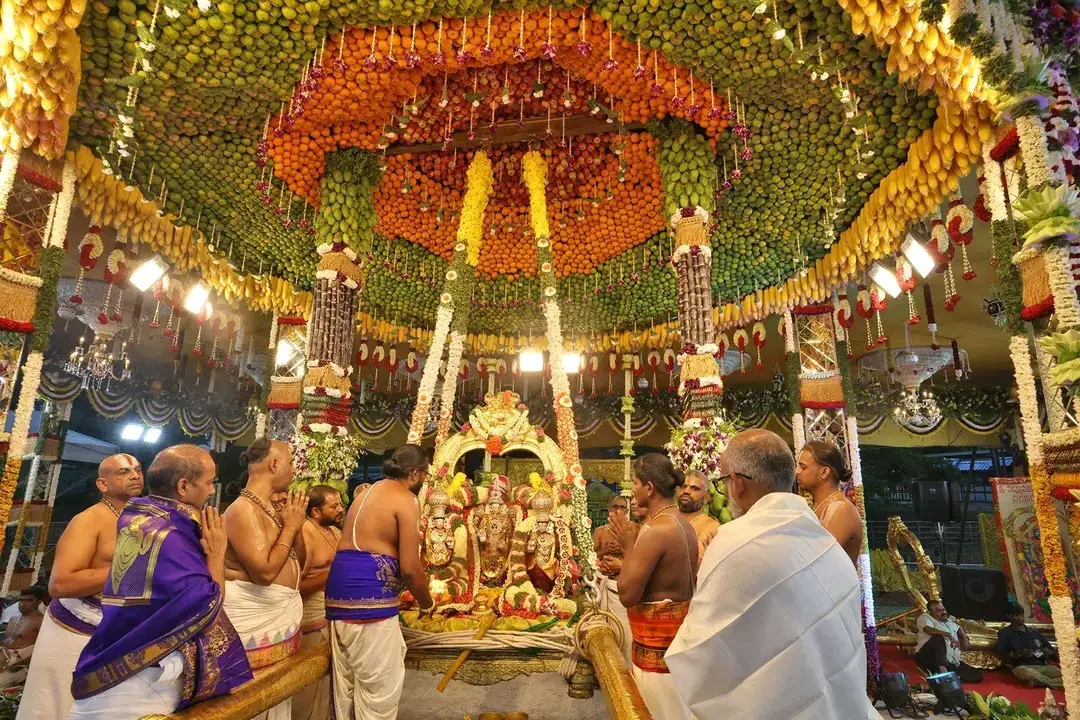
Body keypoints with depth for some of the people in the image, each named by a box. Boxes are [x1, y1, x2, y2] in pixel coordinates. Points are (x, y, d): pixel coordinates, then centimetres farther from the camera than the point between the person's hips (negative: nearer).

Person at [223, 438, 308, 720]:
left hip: (283, 618, 9)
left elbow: (297, 559, 14)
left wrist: (296, 522, -1)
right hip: (256, 622, -9)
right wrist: (290, 526, -17)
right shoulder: (243, 509, -19)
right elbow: (265, 572, -26)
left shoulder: (271, 507, 9)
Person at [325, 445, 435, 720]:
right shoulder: (406, 500, -8)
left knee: (346, 685, 18)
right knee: (380, 688, 1)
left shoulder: (367, 492, 19)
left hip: (339, 593, 9)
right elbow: (410, 568, -13)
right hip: (370, 596, -9)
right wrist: (427, 604, 4)